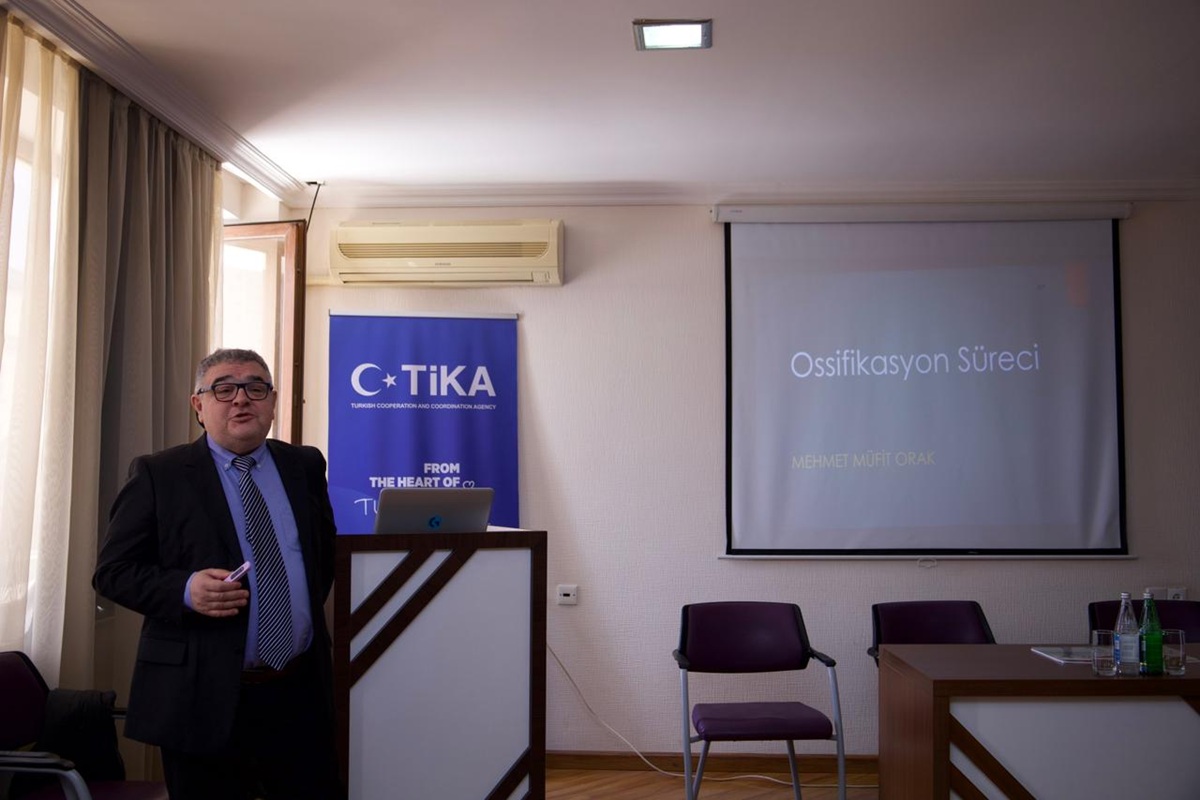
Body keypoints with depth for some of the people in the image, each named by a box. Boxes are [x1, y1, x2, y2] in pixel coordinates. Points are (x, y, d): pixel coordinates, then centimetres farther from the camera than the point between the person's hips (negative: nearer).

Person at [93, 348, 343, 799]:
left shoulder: (305, 466, 8)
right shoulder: (158, 475, -2)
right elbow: (113, 570, -4)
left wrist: (310, 610, 8)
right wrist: (185, 590, -19)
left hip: (300, 692, 3)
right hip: (201, 697, -3)